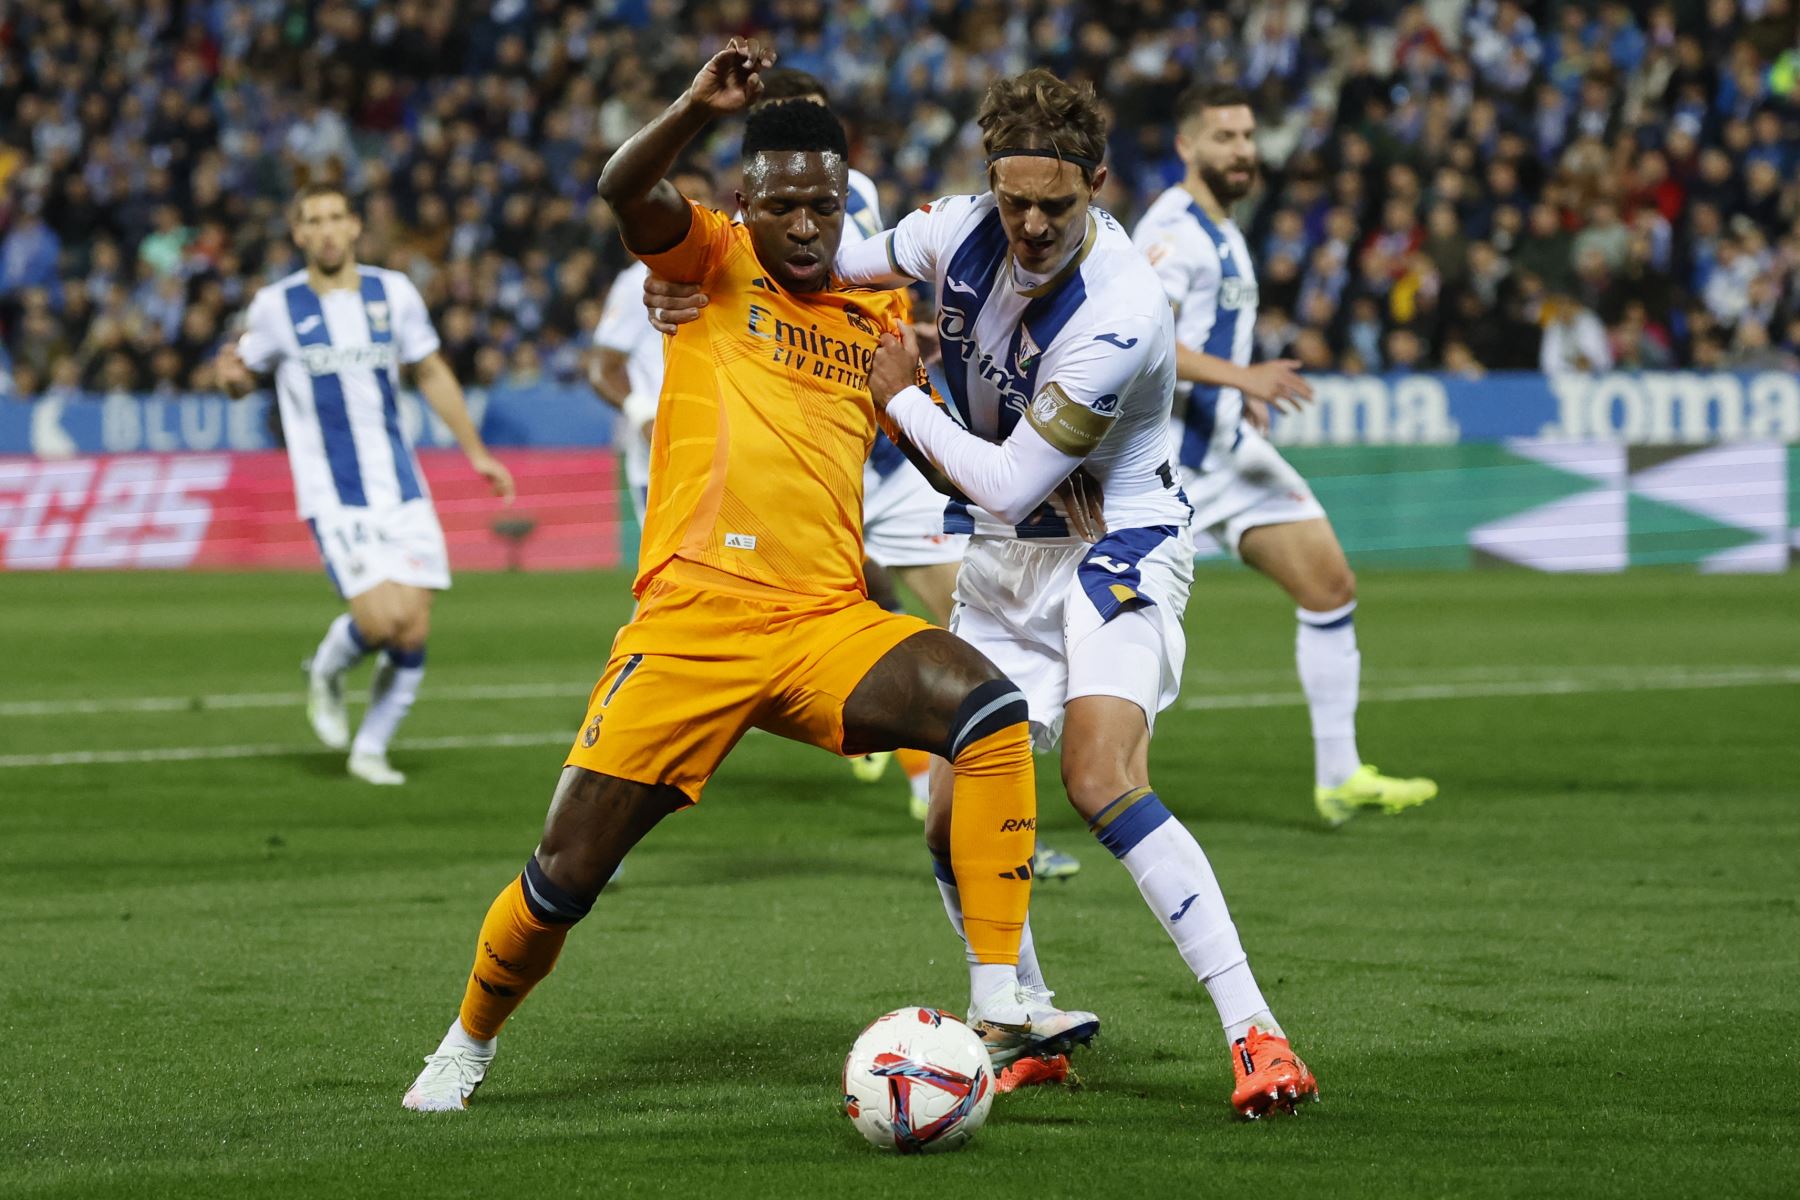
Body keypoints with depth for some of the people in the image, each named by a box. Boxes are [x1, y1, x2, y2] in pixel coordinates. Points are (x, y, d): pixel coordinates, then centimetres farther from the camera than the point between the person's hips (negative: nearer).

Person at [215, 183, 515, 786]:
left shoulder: (393, 293, 6)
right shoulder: (276, 305, -2)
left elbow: (431, 374, 19)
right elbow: (247, 376, 11)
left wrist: (476, 452, 19)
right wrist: (232, 374, -15)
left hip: (402, 492, 4)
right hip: (333, 497, -3)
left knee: (413, 633, -3)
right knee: (382, 618, -19)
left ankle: (371, 749, 16)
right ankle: (327, 670, 15)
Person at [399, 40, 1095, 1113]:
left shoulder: (881, 318, 16)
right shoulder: (716, 262, 6)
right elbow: (624, 191, -15)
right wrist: (698, 109, -33)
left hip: (830, 622, 3)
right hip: (691, 621, -3)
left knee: (990, 709, -25)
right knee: (567, 875, -1)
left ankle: (1005, 1003, -24)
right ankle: (470, 1044, 28)